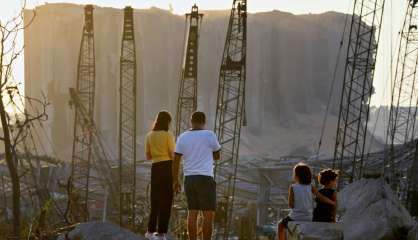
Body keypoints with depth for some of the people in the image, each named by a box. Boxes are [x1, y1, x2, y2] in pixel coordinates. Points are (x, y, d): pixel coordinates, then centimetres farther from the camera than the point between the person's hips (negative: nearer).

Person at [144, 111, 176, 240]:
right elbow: (172, 155, -10)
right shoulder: (168, 135, -7)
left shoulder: (149, 136, 8)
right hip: (168, 168, -4)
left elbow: (148, 156, 10)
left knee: (155, 199, 15)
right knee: (166, 200, 2)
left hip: (155, 168, 4)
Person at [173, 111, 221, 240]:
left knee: (192, 213, 9)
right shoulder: (209, 135, -3)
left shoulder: (182, 137, 5)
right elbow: (217, 156, 8)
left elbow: (176, 160, 4)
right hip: (205, 178, -4)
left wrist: (176, 180, 10)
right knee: (209, 214, -1)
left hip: (189, 178, 4)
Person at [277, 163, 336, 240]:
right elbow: (322, 198, -3)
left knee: (281, 225, 24)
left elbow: (290, 205, -11)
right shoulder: (310, 187, -3)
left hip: (296, 217, -3)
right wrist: (333, 203, 12)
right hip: (308, 219, 3)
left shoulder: (292, 187, -11)